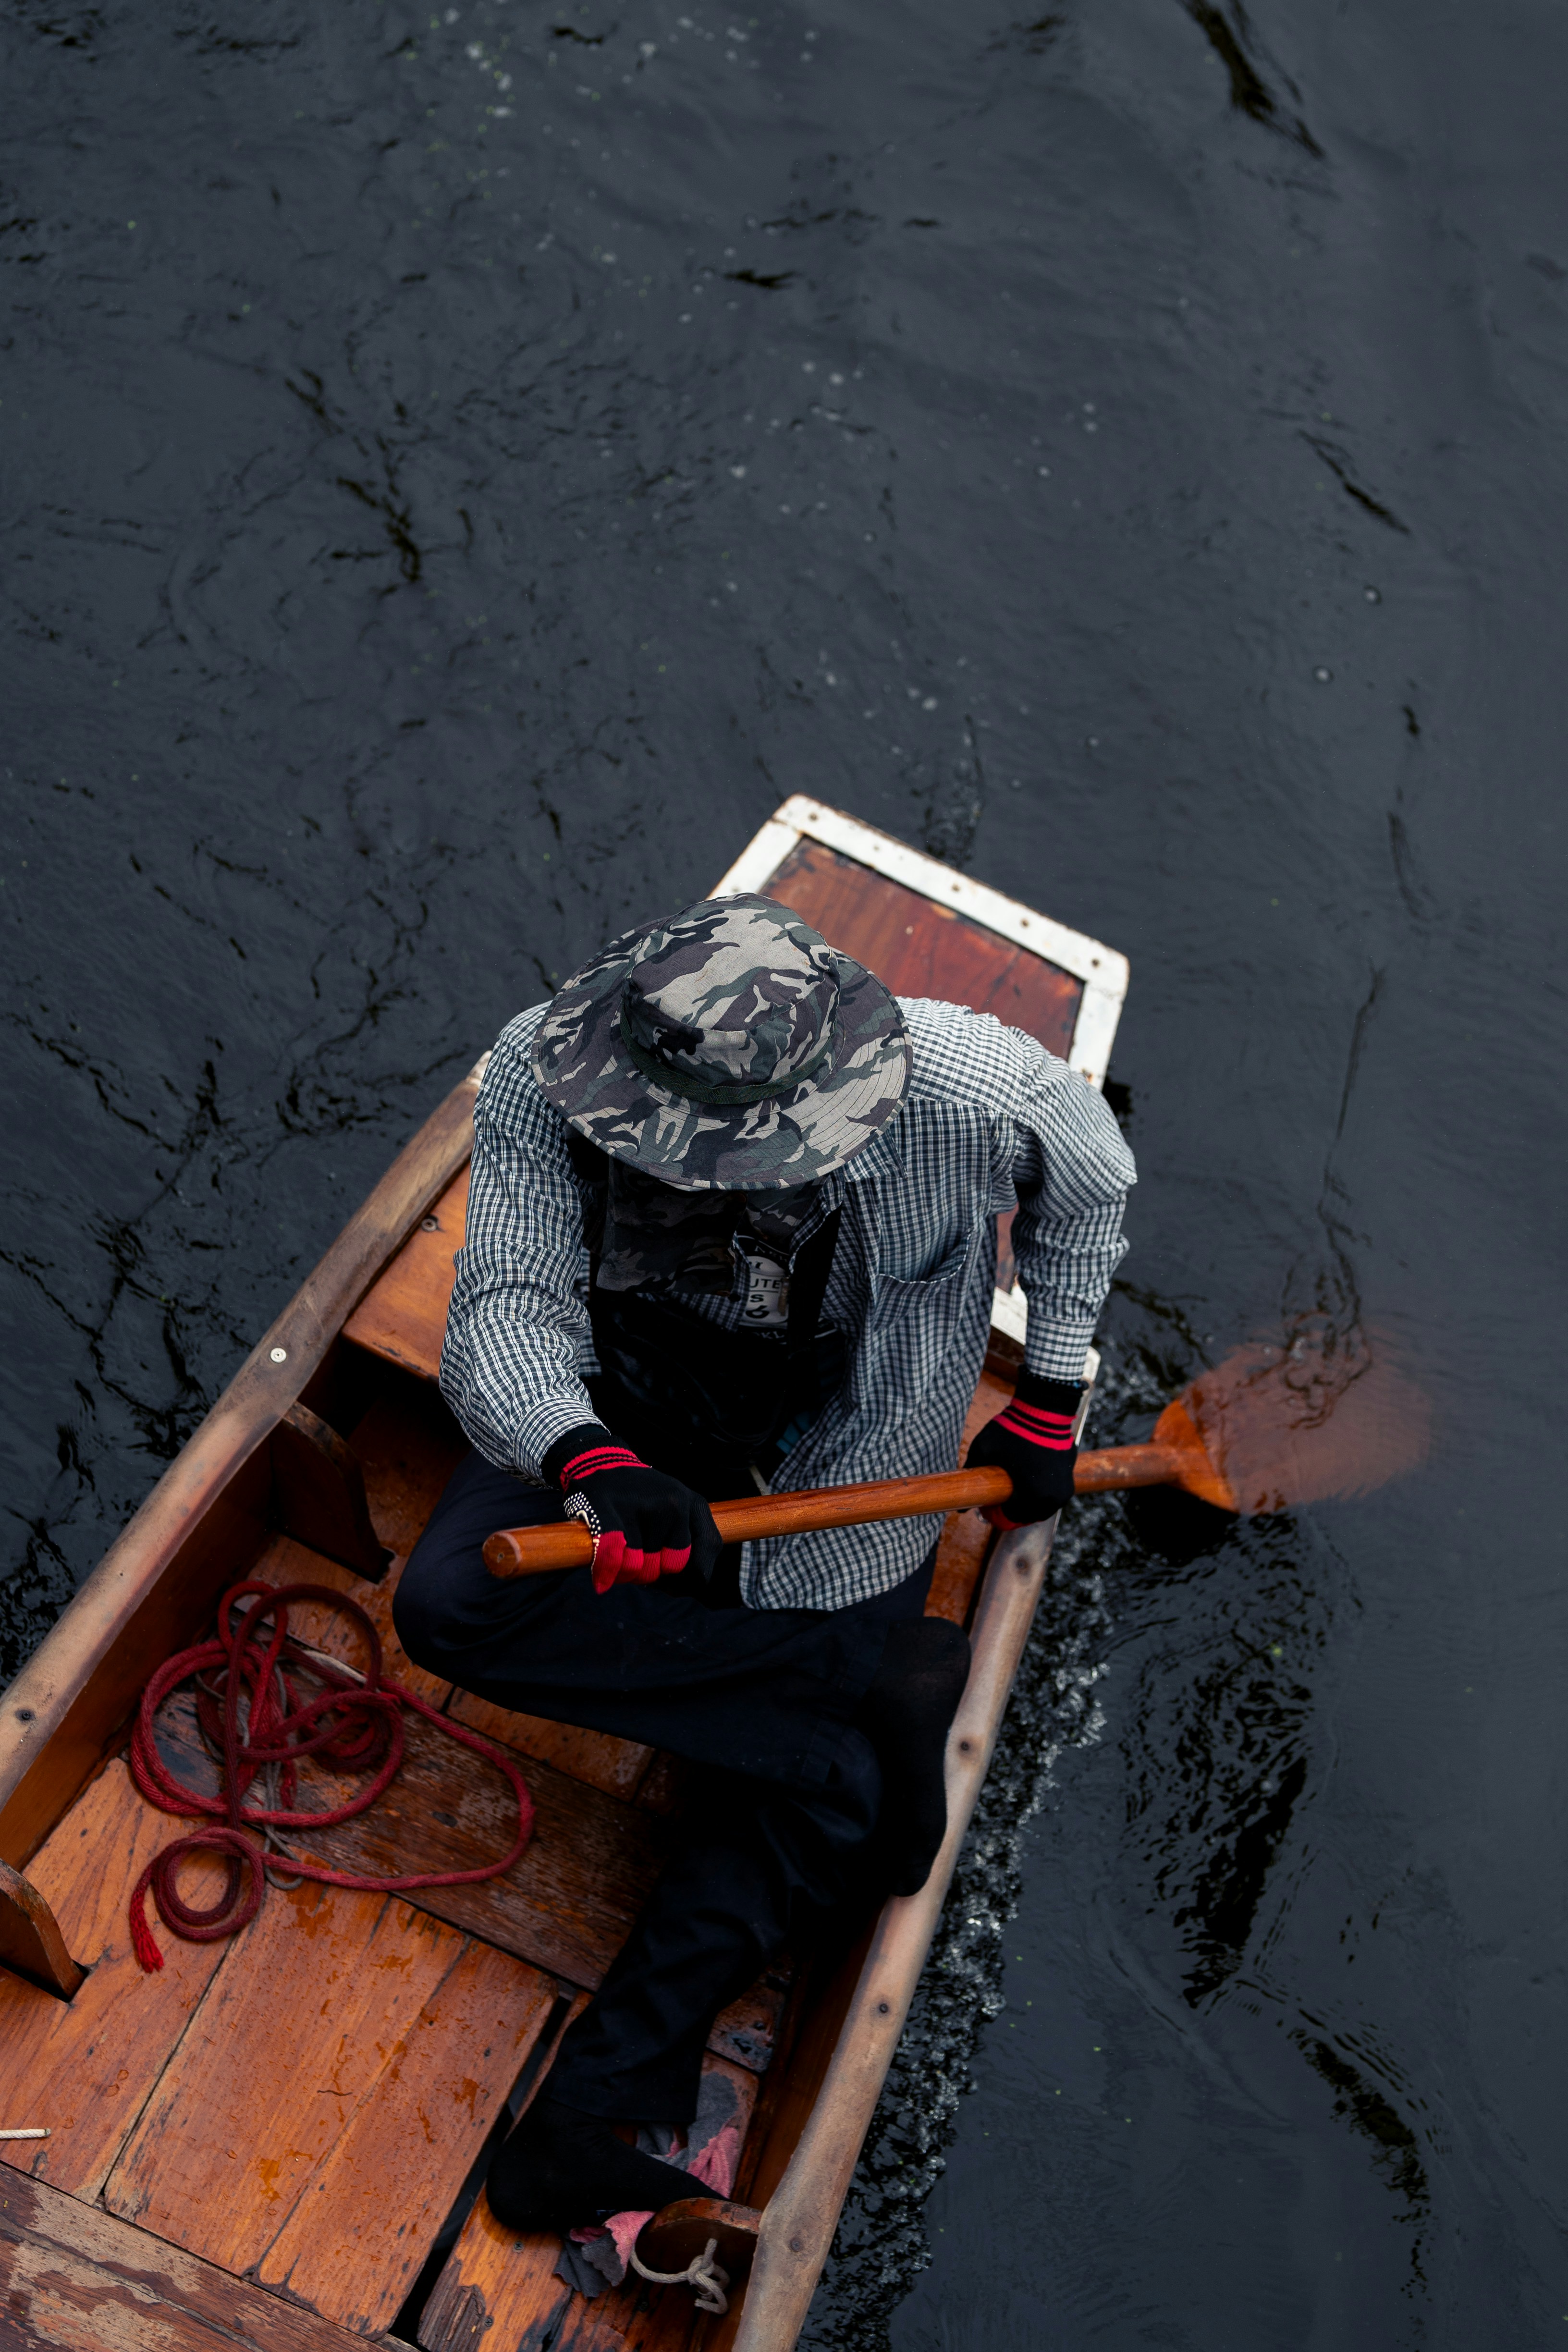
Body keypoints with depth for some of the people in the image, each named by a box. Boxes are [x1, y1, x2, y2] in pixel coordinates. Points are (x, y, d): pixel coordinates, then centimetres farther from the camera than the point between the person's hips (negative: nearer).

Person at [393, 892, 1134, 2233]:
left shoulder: (966, 1090, -30)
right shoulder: (546, 1075, -28)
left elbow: (1089, 1182, -7)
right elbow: (506, 1312, -31)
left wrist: (1049, 1404, -3)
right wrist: (591, 1462, -53)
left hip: (846, 1472, -1)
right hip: (623, 1426, 2)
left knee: (789, 1801, -8)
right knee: (453, 1604, -24)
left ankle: (597, 2104, 7)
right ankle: (878, 1682, -17)